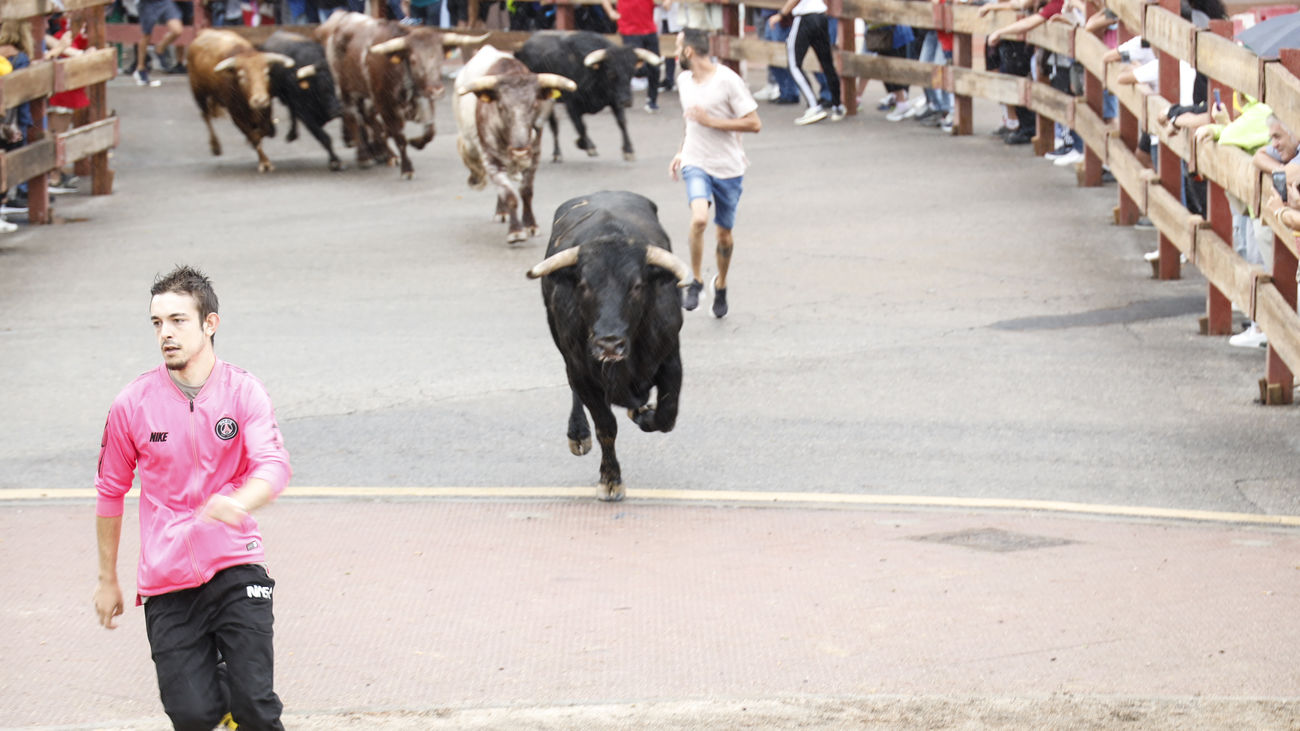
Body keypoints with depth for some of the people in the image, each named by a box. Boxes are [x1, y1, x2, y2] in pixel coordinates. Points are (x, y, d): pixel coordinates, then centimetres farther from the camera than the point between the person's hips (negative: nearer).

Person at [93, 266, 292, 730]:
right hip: (166, 581, 1)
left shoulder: (243, 391, -3)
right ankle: (208, 676, 23)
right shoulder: (133, 404, 0)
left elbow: (274, 466, -17)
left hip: (234, 567, -1)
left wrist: (238, 503, -39)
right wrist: (107, 580, 16)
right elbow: (110, 492, 12)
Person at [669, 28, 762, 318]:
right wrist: (681, 152, 13)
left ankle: (721, 284, 35)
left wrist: (710, 121, -19)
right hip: (696, 163, 3)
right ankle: (695, 280, -8)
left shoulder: (728, 80, -15)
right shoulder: (684, 80, 5)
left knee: (724, 234, 9)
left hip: (728, 167, -2)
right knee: (699, 218, -24)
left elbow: (754, 124, -15)